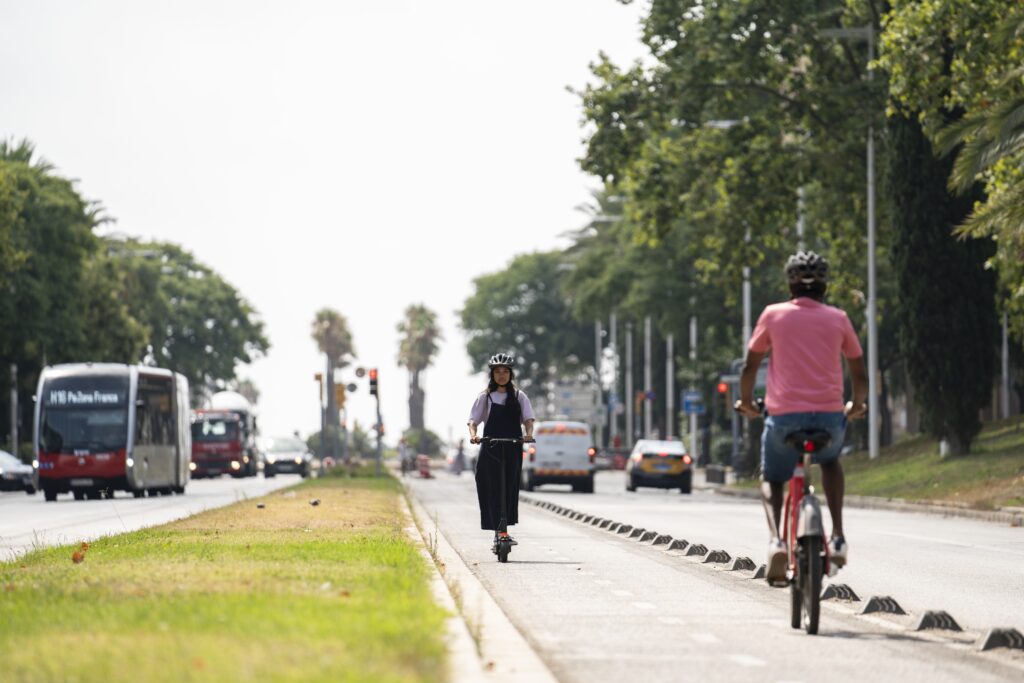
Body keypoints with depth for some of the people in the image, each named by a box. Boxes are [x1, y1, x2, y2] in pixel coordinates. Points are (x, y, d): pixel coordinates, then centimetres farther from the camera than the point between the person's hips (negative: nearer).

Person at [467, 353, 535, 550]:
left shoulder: (519, 396, 10)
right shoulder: (485, 397, 7)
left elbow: (528, 418, 0)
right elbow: (473, 420, 0)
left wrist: (529, 434, -21)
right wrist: (473, 435, -21)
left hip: (513, 449, 1)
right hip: (490, 449, -1)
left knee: (510, 488, 0)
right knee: (493, 489, -8)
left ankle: (502, 530, 8)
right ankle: (500, 531, -8)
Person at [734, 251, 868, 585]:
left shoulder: (774, 315, 6)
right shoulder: (838, 319, 10)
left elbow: (750, 366, 10)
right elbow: (860, 375, 14)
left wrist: (746, 401, 27)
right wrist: (857, 406, 33)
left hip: (784, 415, -2)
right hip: (830, 416, 2)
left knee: (771, 479, 22)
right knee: (830, 461, 34)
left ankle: (776, 539, -6)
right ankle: (838, 537, 19)